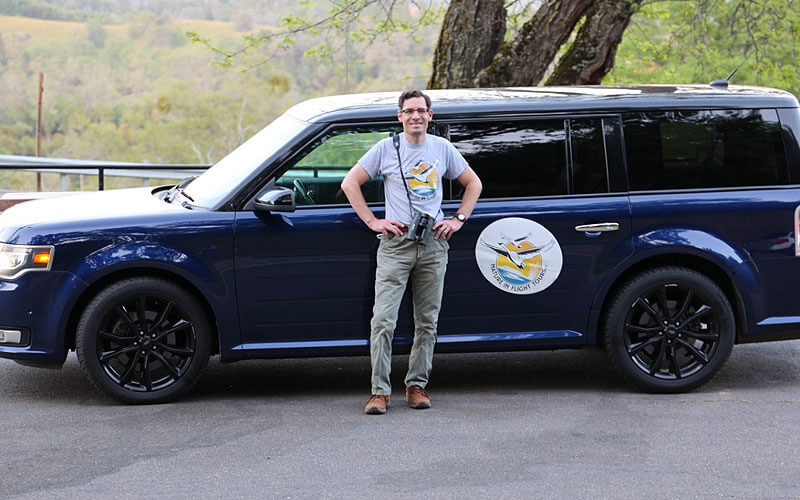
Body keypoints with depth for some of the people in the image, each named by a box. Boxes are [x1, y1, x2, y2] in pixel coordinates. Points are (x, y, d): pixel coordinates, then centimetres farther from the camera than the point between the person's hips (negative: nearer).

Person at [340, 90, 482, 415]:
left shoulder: (443, 149, 8)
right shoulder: (386, 148, 1)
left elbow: (473, 184, 19)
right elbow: (349, 183, 4)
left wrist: (458, 219, 7)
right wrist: (373, 222, -3)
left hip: (433, 244, 3)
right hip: (396, 243, -3)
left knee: (427, 322, 7)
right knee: (383, 320, -9)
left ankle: (416, 385, 17)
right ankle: (380, 391, -4)